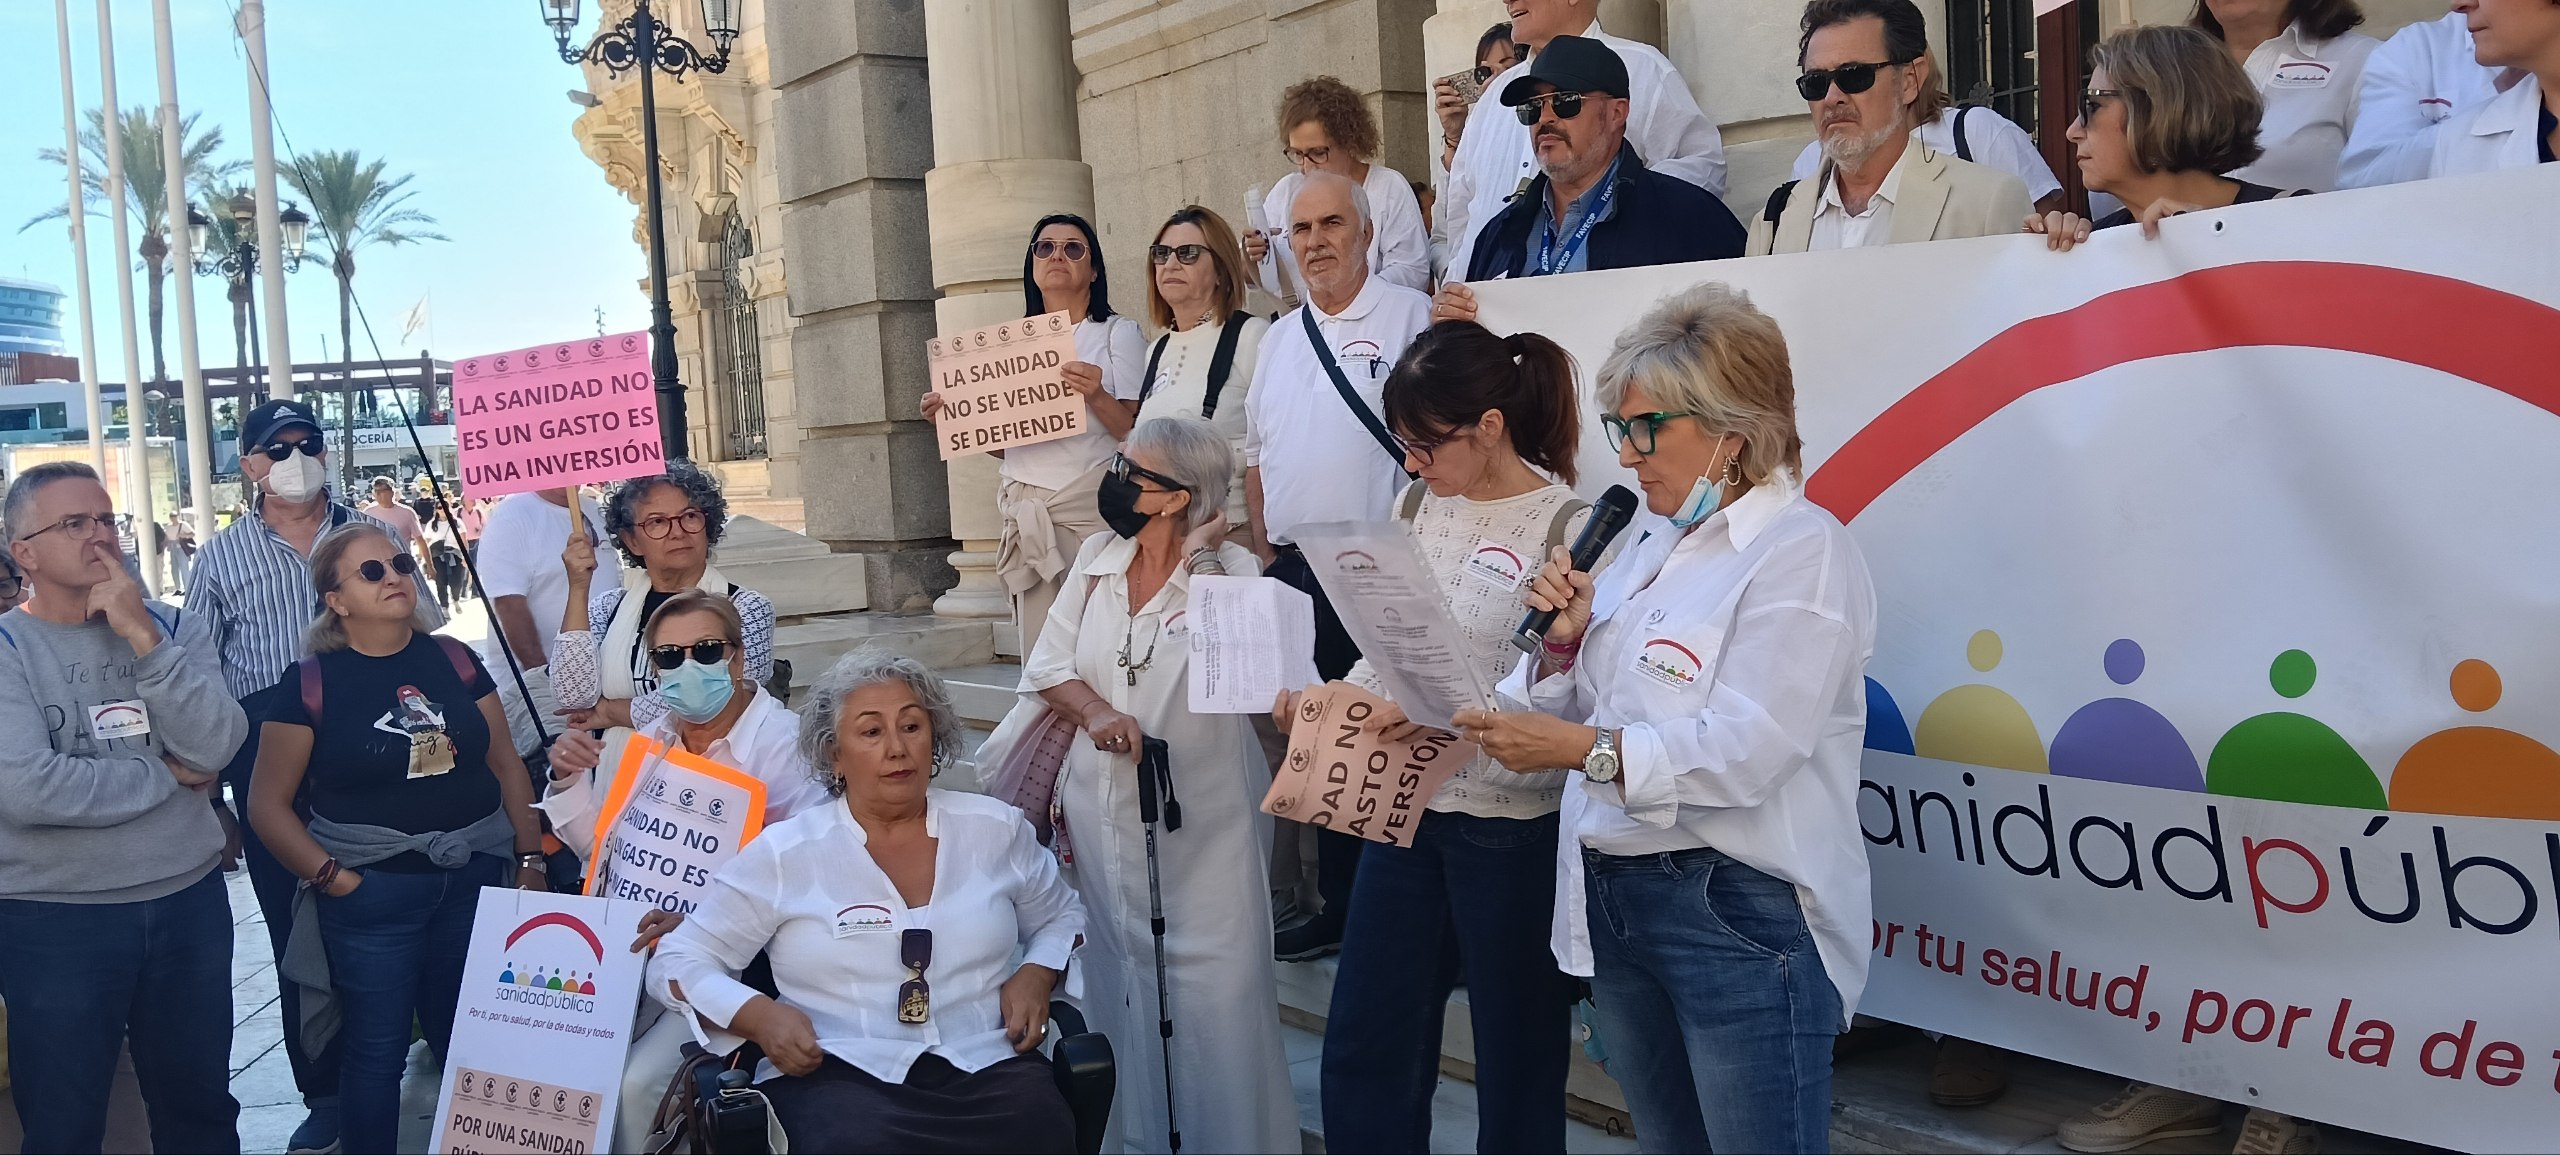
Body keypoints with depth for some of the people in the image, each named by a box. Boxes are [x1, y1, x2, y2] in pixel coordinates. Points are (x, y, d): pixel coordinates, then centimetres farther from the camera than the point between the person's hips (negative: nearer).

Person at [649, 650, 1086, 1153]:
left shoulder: (996, 829, 11)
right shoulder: (782, 855, 4)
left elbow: (1061, 917, 27)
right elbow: (678, 961, 9)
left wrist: (1035, 975, 4)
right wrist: (760, 1016, -10)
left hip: (987, 1065, 2)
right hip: (839, 1074, -2)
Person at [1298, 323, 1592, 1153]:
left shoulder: (1569, 528, -13)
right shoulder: (1420, 503, 5)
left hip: (1511, 828, -6)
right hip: (1405, 810, 6)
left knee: (1516, 1064, 10)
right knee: (1362, 1051, 14)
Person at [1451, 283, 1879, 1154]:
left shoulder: (1800, 551, -12)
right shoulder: (1651, 542, 13)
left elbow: (1744, 750, -23)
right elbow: (1583, 713, 13)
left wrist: (1586, 749, -28)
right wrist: (1561, 647, -5)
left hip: (1738, 913, -8)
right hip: (1613, 897, 8)